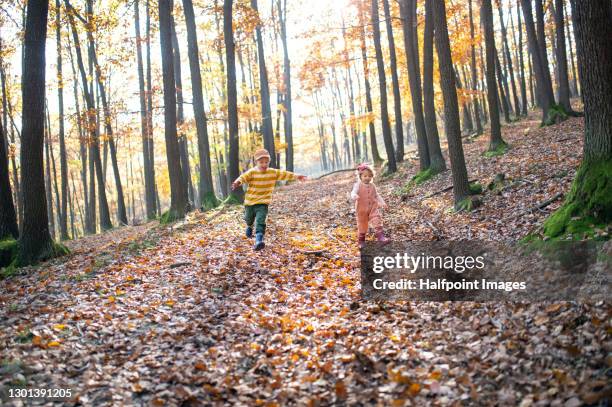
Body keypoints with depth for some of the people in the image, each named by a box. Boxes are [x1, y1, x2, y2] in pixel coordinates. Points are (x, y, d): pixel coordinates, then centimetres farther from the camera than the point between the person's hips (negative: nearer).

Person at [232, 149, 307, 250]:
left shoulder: (273, 172, -3)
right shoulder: (252, 172, -15)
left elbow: (284, 174, 3)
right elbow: (243, 177, -31)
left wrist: (296, 176, -1)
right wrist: (238, 182, -53)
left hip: (263, 203, 0)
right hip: (250, 202, 1)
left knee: (260, 221, -20)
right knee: (249, 219, 24)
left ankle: (259, 239, -28)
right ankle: (249, 227, 58)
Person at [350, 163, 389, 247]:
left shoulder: (372, 186, 6)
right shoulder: (358, 185, -9)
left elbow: (377, 195, 16)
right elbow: (353, 192, -26)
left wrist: (382, 202, 4)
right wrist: (354, 196, -50)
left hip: (373, 208, 3)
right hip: (361, 210, -3)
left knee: (377, 221, -15)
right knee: (362, 225, 7)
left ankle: (380, 236, -16)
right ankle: (361, 241, 22)